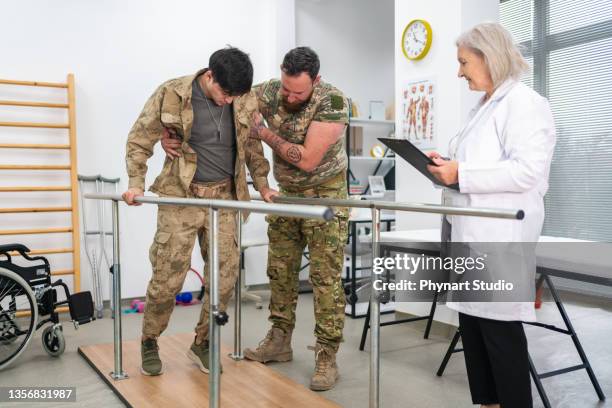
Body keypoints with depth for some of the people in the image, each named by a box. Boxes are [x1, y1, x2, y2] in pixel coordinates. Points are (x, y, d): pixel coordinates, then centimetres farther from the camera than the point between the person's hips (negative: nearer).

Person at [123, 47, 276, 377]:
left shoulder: (244, 101, -2)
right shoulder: (171, 95, -11)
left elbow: (252, 144, 13)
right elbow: (139, 141, -1)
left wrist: (262, 185, 9)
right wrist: (136, 184, -9)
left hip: (224, 196, 3)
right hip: (181, 195, -3)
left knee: (225, 276, 2)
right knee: (168, 276, -1)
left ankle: (201, 344, 21)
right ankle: (149, 343, 23)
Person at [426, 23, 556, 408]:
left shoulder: (524, 103, -10)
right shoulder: (485, 107, 19)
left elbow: (528, 170, -21)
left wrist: (462, 174, -20)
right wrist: (449, 166, 9)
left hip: (499, 237, -9)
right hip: (472, 234, 10)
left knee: (500, 326, -3)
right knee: (472, 320, 13)